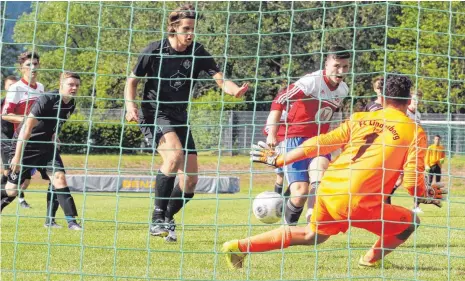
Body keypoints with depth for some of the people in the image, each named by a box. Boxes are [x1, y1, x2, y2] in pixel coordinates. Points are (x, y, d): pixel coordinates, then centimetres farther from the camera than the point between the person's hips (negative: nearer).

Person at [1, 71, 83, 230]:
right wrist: (17, 156, -25)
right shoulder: (46, 100, -24)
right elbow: (27, 127, -25)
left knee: (59, 177, -15)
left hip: (47, 146, 5)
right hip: (26, 145, -5)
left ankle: (71, 221, -15)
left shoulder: (71, 105, -2)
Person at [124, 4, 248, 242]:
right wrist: (130, 105, -15)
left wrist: (235, 90, -34)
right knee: (175, 154, -32)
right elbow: (133, 80, 2)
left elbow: (221, 79, -12)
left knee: (190, 180, -1)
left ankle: (166, 220, 23)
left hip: (179, 117, 5)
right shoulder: (154, 50, -8)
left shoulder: (198, 53, -2)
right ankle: (158, 218, -25)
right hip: (153, 113, -5)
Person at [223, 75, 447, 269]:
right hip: (357, 202, -5)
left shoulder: (359, 118, 15)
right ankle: (372, 259, 15)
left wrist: (277, 160, 22)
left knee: (311, 236, 29)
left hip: (328, 189, 5)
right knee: (410, 221, 16)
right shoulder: (415, 132, 3)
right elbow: (412, 182, -2)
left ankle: (239, 247, 23)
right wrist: (427, 196, 20)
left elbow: (319, 144, 13)